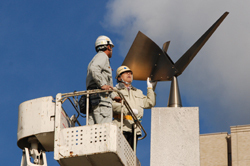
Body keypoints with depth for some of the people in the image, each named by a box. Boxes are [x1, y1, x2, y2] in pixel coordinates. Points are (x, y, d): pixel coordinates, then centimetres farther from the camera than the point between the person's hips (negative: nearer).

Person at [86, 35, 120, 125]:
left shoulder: (95, 59, 34)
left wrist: (113, 96, 26)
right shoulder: (102, 56, 4)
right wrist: (102, 84, -21)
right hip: (101, 97, -9)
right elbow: (94, 69, -17)